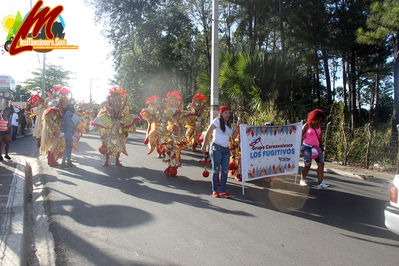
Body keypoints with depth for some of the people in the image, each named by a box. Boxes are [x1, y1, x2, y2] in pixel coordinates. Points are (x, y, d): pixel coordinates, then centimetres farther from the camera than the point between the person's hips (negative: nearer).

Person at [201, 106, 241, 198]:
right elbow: (207, 133, -7)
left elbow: (234, 136, 14)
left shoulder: (229, 124, 16)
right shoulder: (217, 121, -4)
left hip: (226, 149, 6)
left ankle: (222, 192, 7)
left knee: (225, 170, 2)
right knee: (216, 170, -1)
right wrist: (204, 146, -12)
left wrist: (238, 126, 5)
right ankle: (214, 191, 9)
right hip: (216, 148, -6)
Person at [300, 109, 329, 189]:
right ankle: (302, 180, 12)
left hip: (316, 147, 6)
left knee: (321, 163, -8)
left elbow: (320, 137, 20)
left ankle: (321, 183, -7)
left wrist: (320, 147, 16)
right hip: (307, 147, -5)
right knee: (308, 165, -9)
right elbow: (300, 136, -1)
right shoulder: (307, 125, -4)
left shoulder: (318, 126, 12)